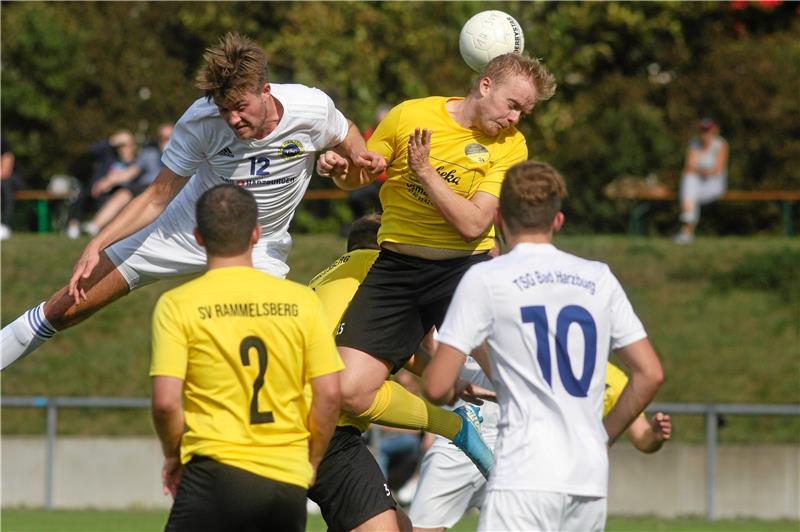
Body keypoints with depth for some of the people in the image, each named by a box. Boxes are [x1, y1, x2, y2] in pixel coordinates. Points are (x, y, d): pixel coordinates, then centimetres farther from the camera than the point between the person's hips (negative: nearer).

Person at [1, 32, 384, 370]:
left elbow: (345, 134, 0)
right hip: (185, 228, 0)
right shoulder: (200, 121, -26)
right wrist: (96, 245, -24)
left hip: (259, 248, 0)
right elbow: (158, 195, -15)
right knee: (70, 304, 0)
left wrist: (360, 155, -24)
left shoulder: (313, 108, -25)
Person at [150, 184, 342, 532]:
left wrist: (173, 456, 8)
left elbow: (166, 401, -10)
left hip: (218, 471, -4)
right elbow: (329, 394, 3)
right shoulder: (301, 300, 5)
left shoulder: (177, 305, -3)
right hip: (289, 479, 4)